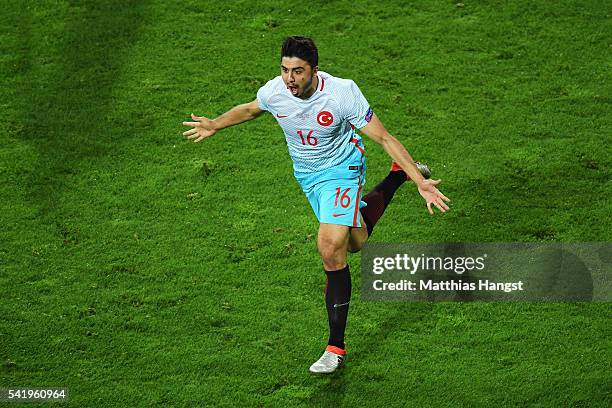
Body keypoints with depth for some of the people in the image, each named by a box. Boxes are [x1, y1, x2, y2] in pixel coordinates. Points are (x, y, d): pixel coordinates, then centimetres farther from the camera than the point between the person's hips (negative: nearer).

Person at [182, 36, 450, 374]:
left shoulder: (342, 93, -30)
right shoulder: (274, 91, -18)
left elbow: (384, 138, -24)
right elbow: (249, 109, 9)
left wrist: (421, 182, -28)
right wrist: (214, 126, 19)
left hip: (341, 169, -6)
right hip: (306, 174, 6)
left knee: (330, 248, -22)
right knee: (355, 241, 21)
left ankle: (336, 347, -14)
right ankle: (398, 175, 48)